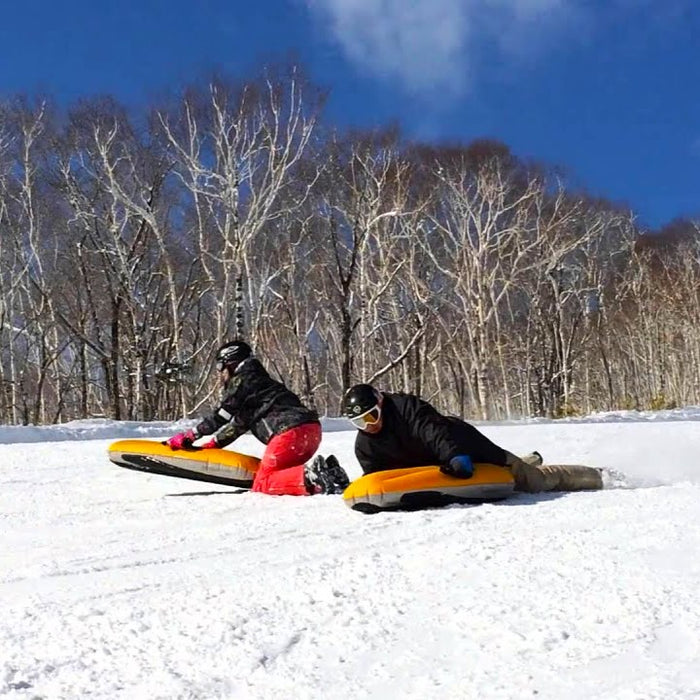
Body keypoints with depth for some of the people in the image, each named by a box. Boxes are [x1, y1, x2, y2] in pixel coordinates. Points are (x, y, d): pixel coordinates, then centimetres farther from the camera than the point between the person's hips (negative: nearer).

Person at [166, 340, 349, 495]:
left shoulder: (241, 381, 5)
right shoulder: (257, 380, 32)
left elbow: (220, 418, 6)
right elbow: (240, 422, 37)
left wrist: (189, 436, 15)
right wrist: (212, 443, 35)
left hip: (290, 431, -9)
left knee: (261, 485, -5)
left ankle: (310, 477, -25)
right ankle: (325, 472, -2)